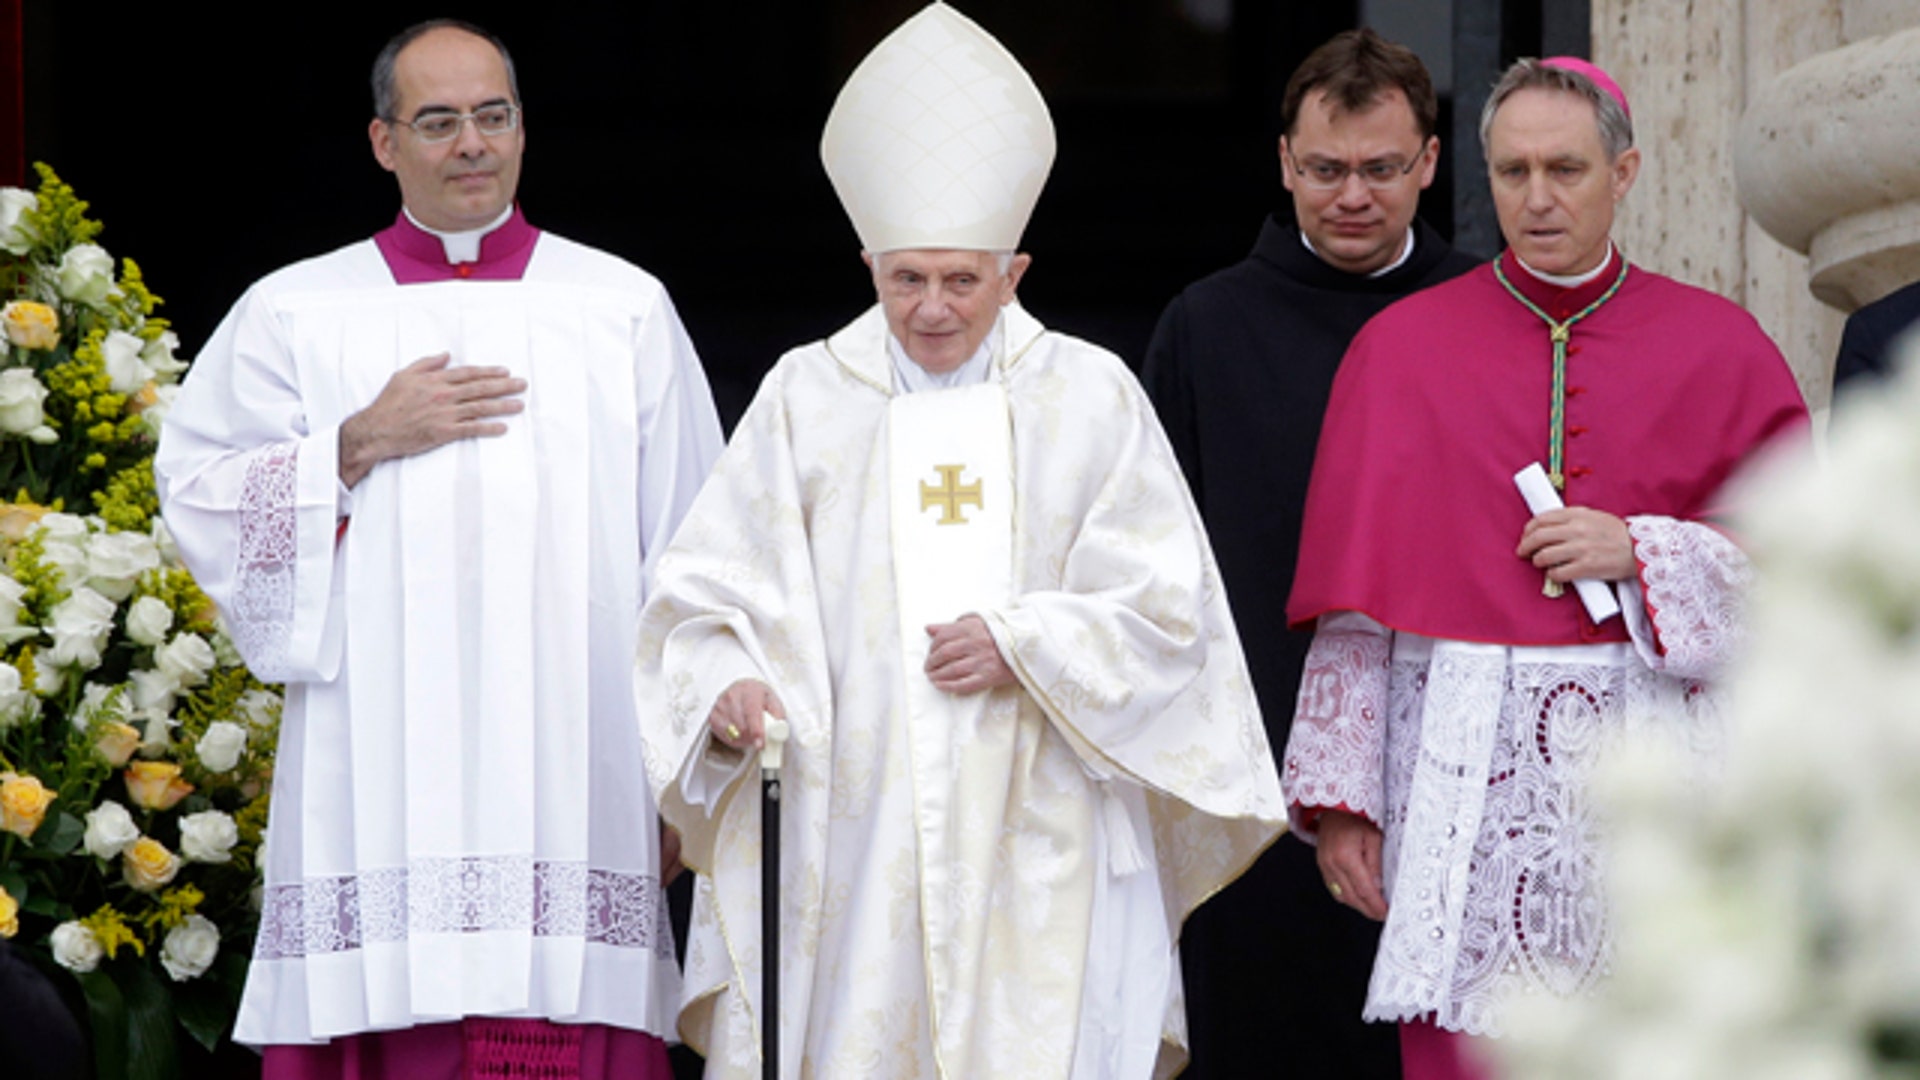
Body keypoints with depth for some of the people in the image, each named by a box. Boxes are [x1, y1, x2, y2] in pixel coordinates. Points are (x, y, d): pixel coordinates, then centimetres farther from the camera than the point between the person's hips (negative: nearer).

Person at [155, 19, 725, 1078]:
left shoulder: (625, 309, 12)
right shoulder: (295, 312, 12)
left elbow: (686, 548, 10)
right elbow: (195, 493, 6)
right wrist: (362, 443, -5)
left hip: (564, 772, 0)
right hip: (376, 780, 0)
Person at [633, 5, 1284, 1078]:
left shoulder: (1092, 397, 7)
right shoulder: (806, 398, 9)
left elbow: (1163, 604, 5)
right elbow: (710, 590, 5)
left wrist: (1025, 649, -10)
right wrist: (731, 687, -15)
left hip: (1038, 848, -1)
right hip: (850, 848, 1)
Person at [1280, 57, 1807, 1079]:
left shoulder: (1715, 348, 8)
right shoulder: (1405, 347, 7)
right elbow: (1353, 600, 6)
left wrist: (1641, 555, -7)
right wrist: (1341, 799, 0)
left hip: (1653, 758, 0)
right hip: (1464, 770, 0)